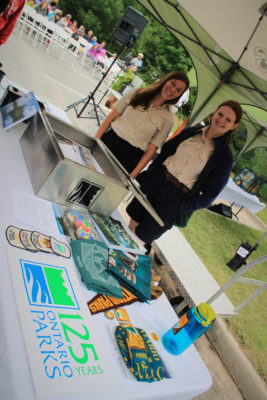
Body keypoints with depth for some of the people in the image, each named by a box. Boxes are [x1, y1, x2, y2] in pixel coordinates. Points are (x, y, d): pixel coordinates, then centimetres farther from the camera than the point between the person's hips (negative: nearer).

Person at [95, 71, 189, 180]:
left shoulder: (167, 118, -2)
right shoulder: (137, 93, 2)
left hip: (130, 158, -2)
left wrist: (133, 175, -9)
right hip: (108, 141, 2)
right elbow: (110, 118, 2)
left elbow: (151, 150, -3)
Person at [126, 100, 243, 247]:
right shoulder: (191, 132, 3)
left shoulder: (224, 156, -10)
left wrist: (183, 208, -11)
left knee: (142, 236, 7)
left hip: (177, 199, -3)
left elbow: (210, 193, -8)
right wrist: (149, 173, 10)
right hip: (156, 181, 4)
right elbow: (165, 151, 13)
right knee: (133, 225, 14)